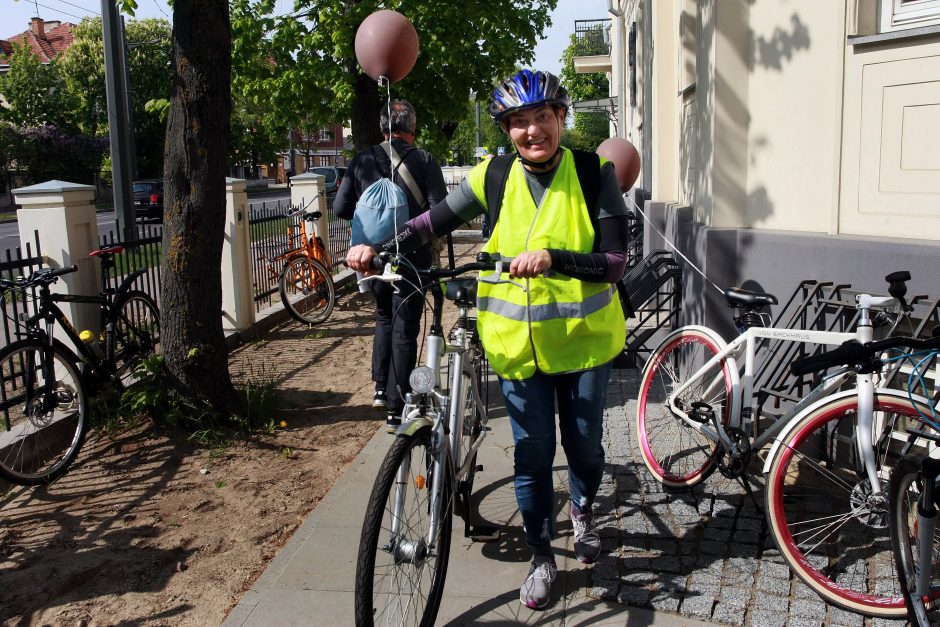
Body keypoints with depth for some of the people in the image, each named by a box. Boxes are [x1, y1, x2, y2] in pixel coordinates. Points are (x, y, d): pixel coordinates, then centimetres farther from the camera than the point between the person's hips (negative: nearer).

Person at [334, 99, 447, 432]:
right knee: (405, 329, 3)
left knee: (384, 318, 24)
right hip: (412, 257, -3)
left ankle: (381, 389, 23)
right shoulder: (423, 160, -8)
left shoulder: (363, 160, 1)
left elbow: (341, 208, 2)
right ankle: (397, 408, 4)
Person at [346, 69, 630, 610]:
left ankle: (584, 509, 49)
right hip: (518, 342, 1)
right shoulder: (495, 176, -4)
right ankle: (542, 557, 27)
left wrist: (552, 258, -30)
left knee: (584, 443, 15)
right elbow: (436, 221, 2)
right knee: (532, 453, 7)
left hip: (584, 338, 0)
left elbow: (615, 262, -15)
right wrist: (379, 250, -12)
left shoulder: (595, 174, -9)